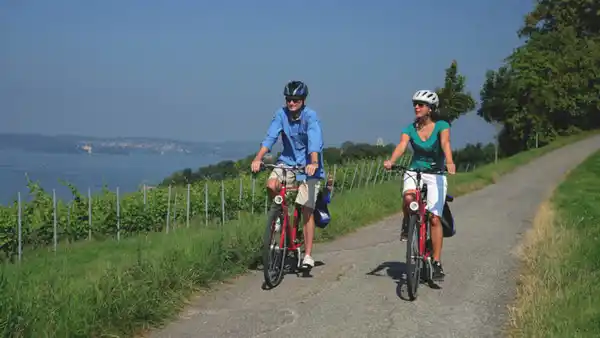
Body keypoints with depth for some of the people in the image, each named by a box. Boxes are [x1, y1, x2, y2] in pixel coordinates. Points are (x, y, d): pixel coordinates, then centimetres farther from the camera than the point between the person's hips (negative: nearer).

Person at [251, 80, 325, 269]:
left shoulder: (311, 117, -17)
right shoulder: (281, 114, -7)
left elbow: (314, 141, -30)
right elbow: (270, 137, -15)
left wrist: (313, 163, -46)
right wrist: (258, 158, -29)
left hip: (308, 165, -3)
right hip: (287, 161, 3)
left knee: (307, 209, -8)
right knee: (271, 185, -26)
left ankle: (308, 254, -1)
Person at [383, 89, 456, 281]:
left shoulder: (441, 126, -7)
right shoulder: (410, 129, 0)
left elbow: (445, 143, -26)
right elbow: (401, 146, -17)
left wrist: (449, 162, -46)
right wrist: (391, 161, -38)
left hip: (436, 175, -1)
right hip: (414, 172, 2)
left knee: (435, 218, -10)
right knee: (408, 198, -33)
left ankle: (437, 263, -2)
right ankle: (407, 224, 0)